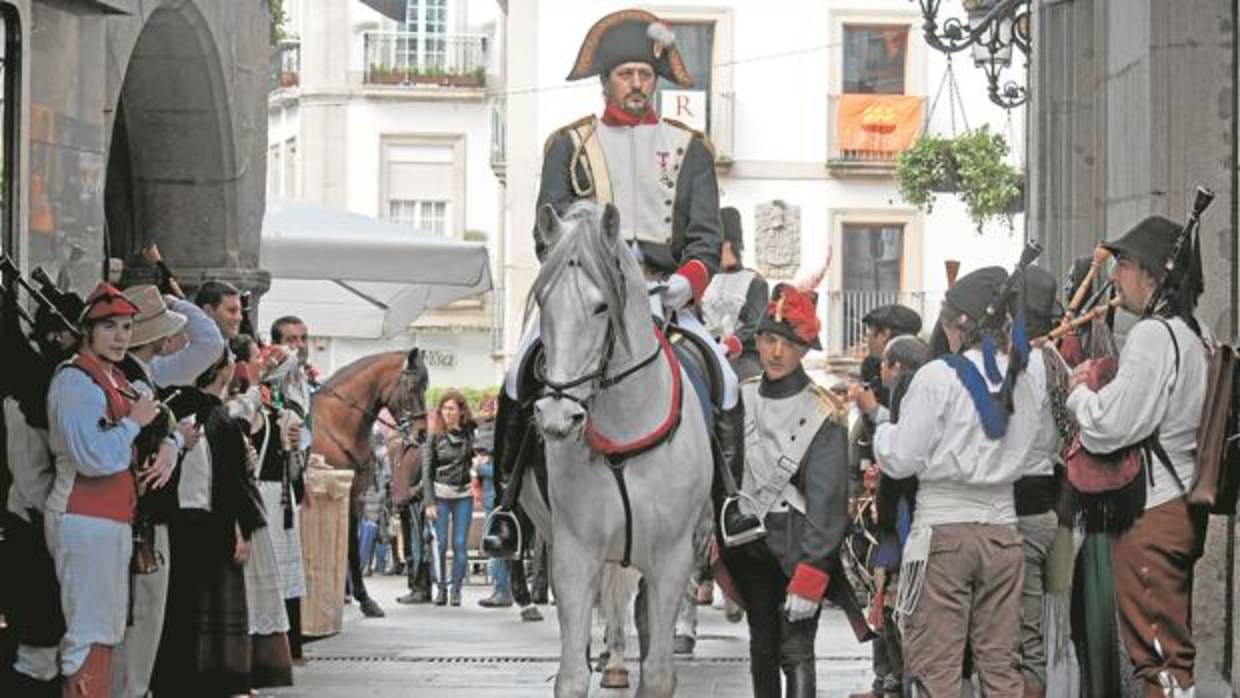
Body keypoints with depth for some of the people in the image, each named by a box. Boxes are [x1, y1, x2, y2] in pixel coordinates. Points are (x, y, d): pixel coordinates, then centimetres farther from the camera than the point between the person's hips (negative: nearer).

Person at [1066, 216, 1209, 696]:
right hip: (1182, 507, 10)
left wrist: (1078, 393, -1)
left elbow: (1108, 426, -19)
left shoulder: (1153, 335, -16)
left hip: (1151, 516, -10)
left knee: (1159, 654, -8)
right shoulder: (1192, 333, 15)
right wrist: (1095, 391, 11)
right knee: (1175, 649, 14)